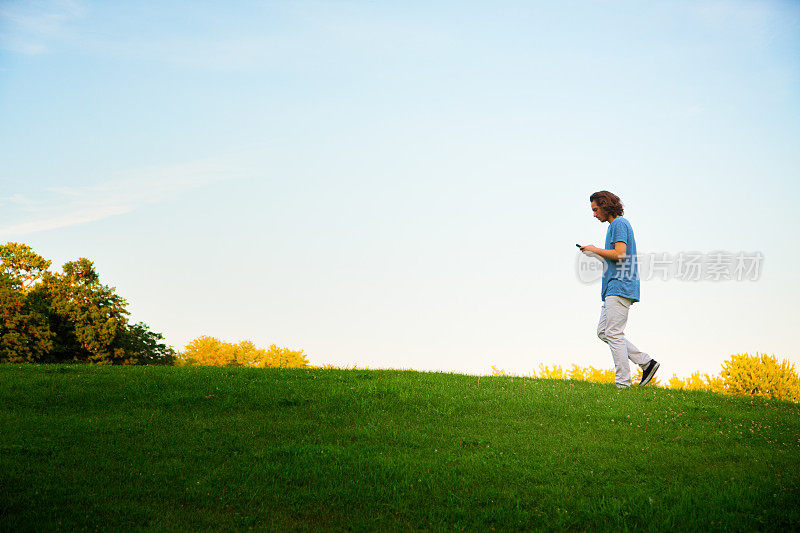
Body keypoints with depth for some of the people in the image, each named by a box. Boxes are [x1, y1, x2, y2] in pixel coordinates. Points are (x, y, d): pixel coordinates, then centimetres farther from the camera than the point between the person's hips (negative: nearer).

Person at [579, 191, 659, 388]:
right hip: (613, 289, 11)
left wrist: (595, 250, -8)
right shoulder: (616, 225, 23)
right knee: (603, 332, 9)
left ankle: (622, 383, -8)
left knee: (613, 334, -10)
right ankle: (646, 362, 7)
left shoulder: (619, 223, -8)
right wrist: (595, 254, 16)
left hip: (620, 287, -11)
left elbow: (620, 255, -20)